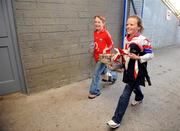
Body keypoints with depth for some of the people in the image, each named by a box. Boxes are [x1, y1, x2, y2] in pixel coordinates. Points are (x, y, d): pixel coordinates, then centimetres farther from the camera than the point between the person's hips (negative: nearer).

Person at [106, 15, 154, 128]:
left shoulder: (143, 40, -18)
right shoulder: (126, 38, 4)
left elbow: (151, 55, -13)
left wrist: (138, 58, -24)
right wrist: (120, 54, 0)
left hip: (137, 71, -7)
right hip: (128, 69, 8)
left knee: (125, 95, -8)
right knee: (134, 86, 31)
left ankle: (116, 120, 2)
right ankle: (139, 98, 65)